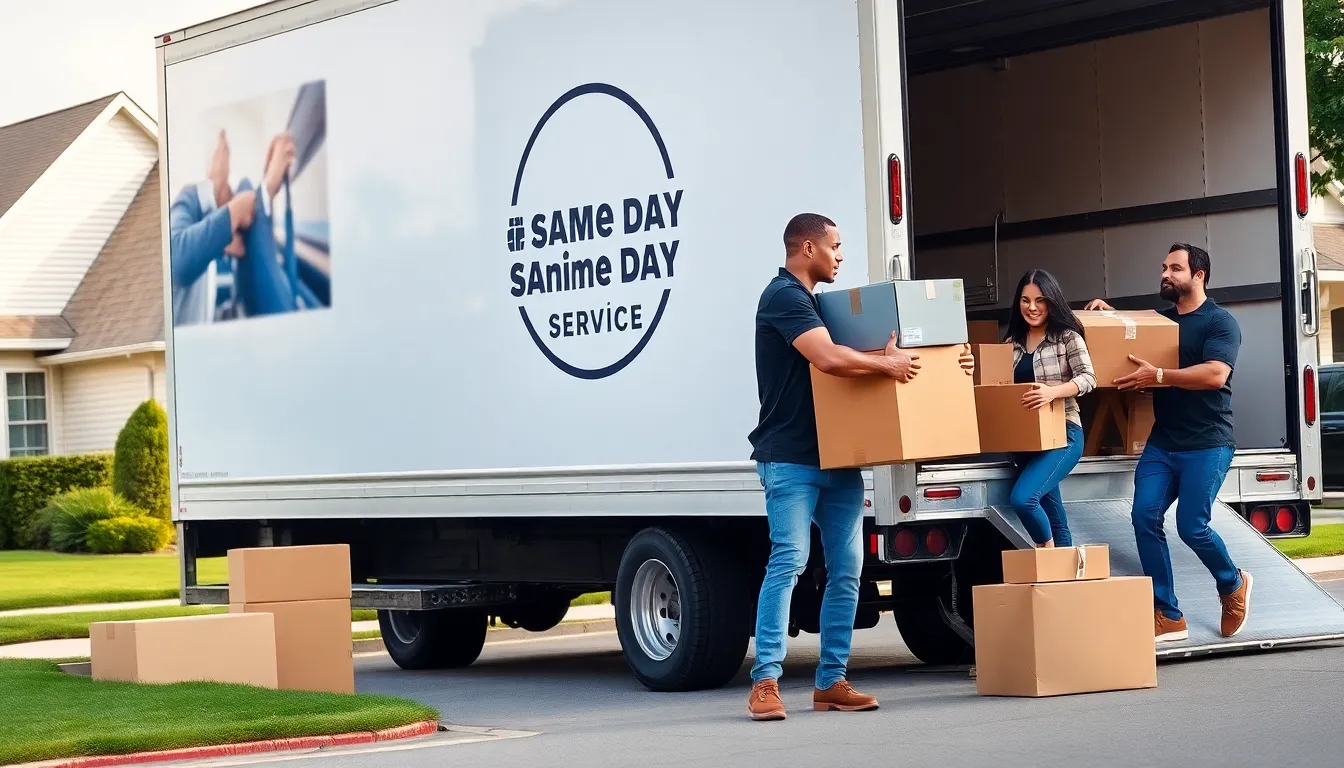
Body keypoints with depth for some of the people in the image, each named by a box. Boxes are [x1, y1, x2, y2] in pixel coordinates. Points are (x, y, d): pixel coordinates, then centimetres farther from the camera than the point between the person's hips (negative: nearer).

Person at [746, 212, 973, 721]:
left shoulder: (816, 302, 21)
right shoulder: (784, 297, -10)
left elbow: (850, 356, 26)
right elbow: (829, 358, -26)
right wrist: (887, 364, -14)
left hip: (837, 459, 9)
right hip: (791, 459, -9)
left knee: (846, 568, 4)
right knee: (788, 561, -14)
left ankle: (830, 682, 8)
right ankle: (765, 682, -14)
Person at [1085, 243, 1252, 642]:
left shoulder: (1220, 322, -7)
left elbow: (1215, 374, -22)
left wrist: (1158, 376, -24)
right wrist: (1109, 314, 13)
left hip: (1206, 444, -7)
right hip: (1161, 442, 7)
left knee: (1191, 526, -12)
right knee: (1145, 517, -8)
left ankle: (1233, 584, 19)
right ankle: (1167, 616, -3)